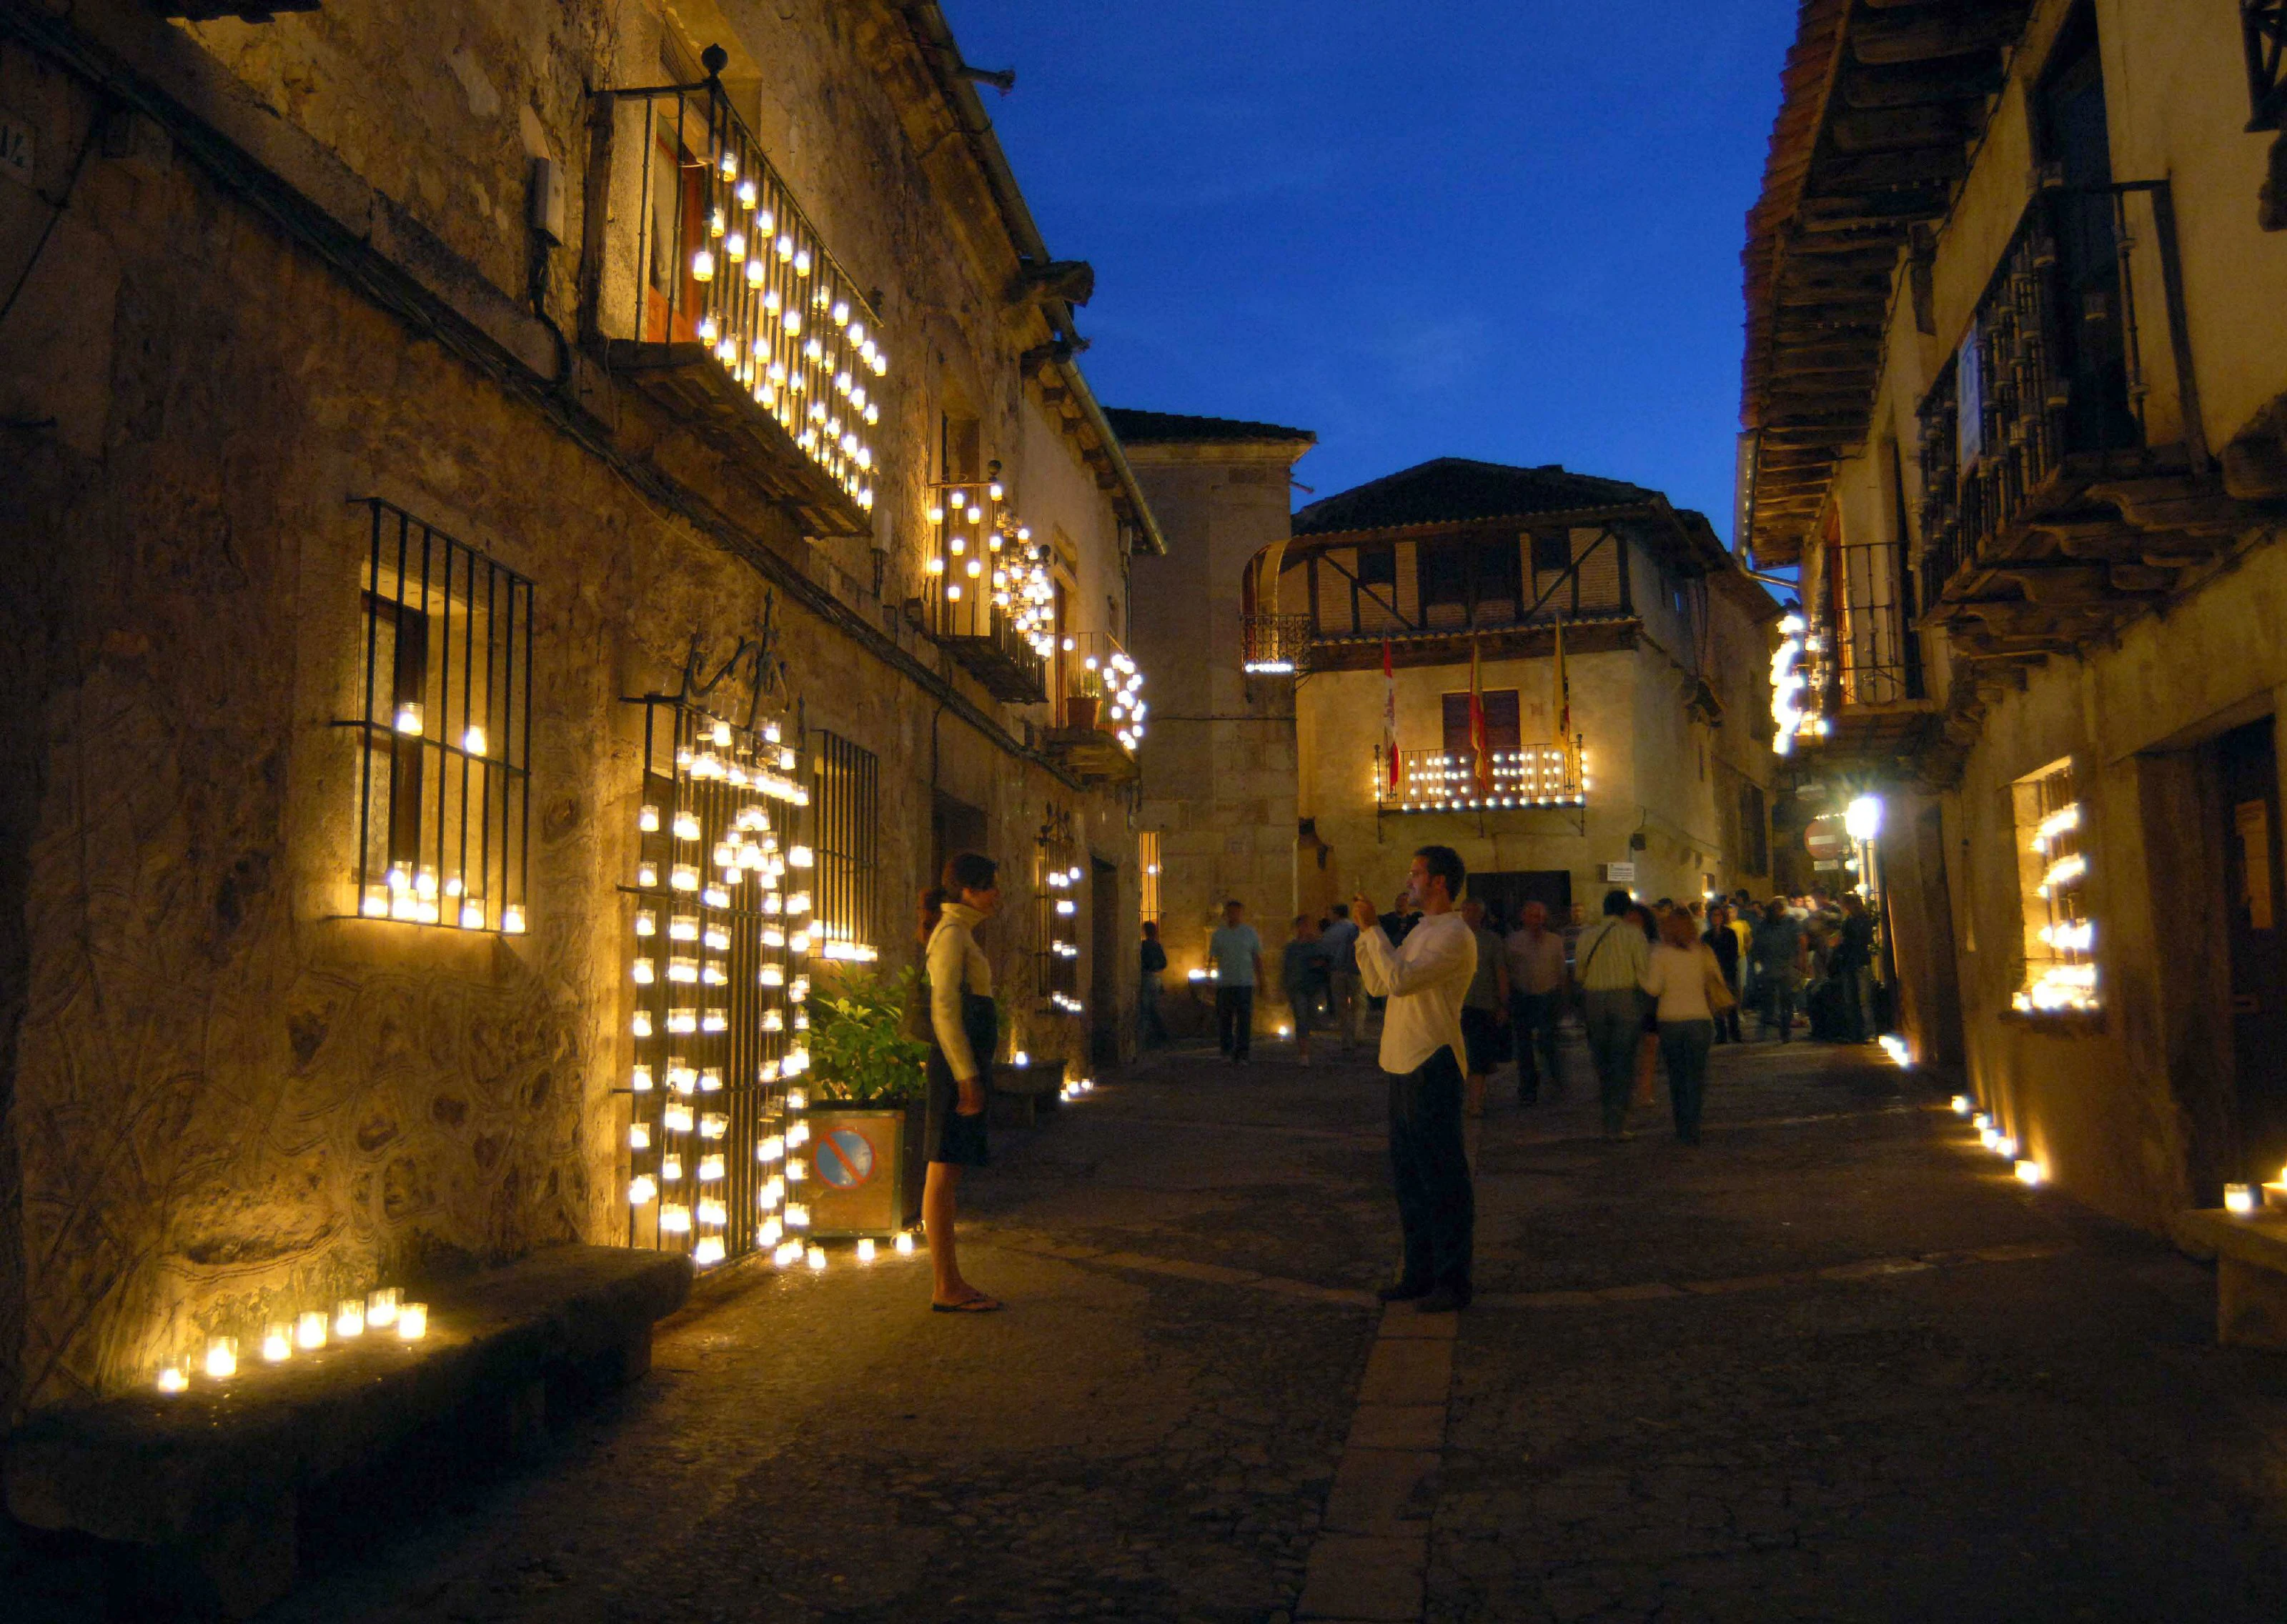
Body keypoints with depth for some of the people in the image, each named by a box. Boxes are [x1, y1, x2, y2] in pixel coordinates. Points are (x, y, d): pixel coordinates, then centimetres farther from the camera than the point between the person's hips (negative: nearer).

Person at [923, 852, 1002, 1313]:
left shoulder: (959, 933, 19)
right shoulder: (952, 933, -11)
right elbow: (944, 1010, -19)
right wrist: (967, 1078, -20)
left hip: (965, 1064, 10)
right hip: (957, 1065, -10)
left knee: (948, 1172, 11)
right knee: (943, 1172, -6)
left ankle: (949, 1281, 16)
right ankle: (945, 1288, -2)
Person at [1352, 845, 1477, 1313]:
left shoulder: (1455, 936, -14)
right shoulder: (1420, 931, 17)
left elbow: (1399, 980, -24)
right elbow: (1377, 984, 17)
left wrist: (1373, 926, -17)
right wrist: (1364, 929, 10)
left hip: (1432, 1068, -10)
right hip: (1404, 1065, 10)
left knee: (1442, 1178, -3)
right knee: (1408, 1175, 15)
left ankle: (1453, 1282, 5)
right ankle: (1420, 1271, 25)